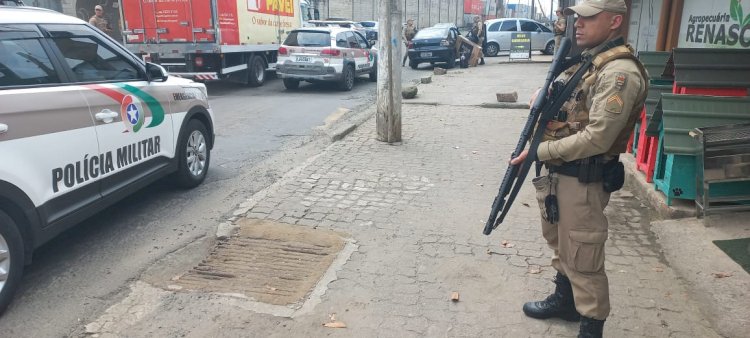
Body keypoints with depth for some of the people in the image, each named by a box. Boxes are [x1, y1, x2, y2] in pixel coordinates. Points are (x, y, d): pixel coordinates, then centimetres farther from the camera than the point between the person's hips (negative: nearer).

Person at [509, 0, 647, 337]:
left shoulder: (620, 73, -19)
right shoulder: (581, 60, 10)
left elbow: (596, 139, -24)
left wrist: (537, 152, -18)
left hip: (582, 180, -9)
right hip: (553, 172, 9)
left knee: (582, 259, 3)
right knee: (560, 245, 23)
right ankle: (564, 299, 43)